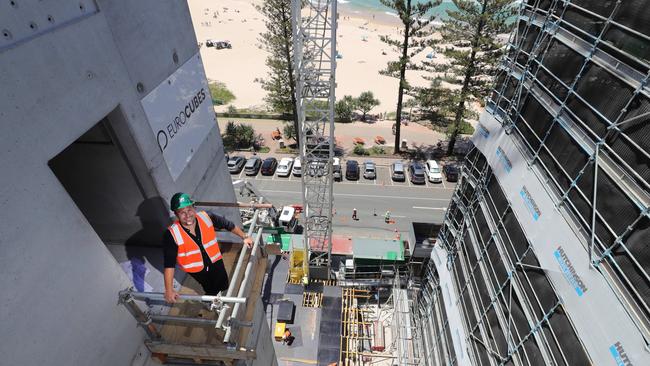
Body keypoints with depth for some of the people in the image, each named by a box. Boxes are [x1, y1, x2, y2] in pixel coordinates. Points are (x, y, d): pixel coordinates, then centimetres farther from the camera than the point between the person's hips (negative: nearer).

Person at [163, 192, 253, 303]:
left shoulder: (206, 217, -22)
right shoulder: (171, 235, -28)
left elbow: (228, 224, -7)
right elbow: (169, 264, -25)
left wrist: (244, 237, 1)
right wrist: (169, 290, -25)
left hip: (215, 262, 2)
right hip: (196, 269, -2)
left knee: (225, 287, 22)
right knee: (211, 291, 21)